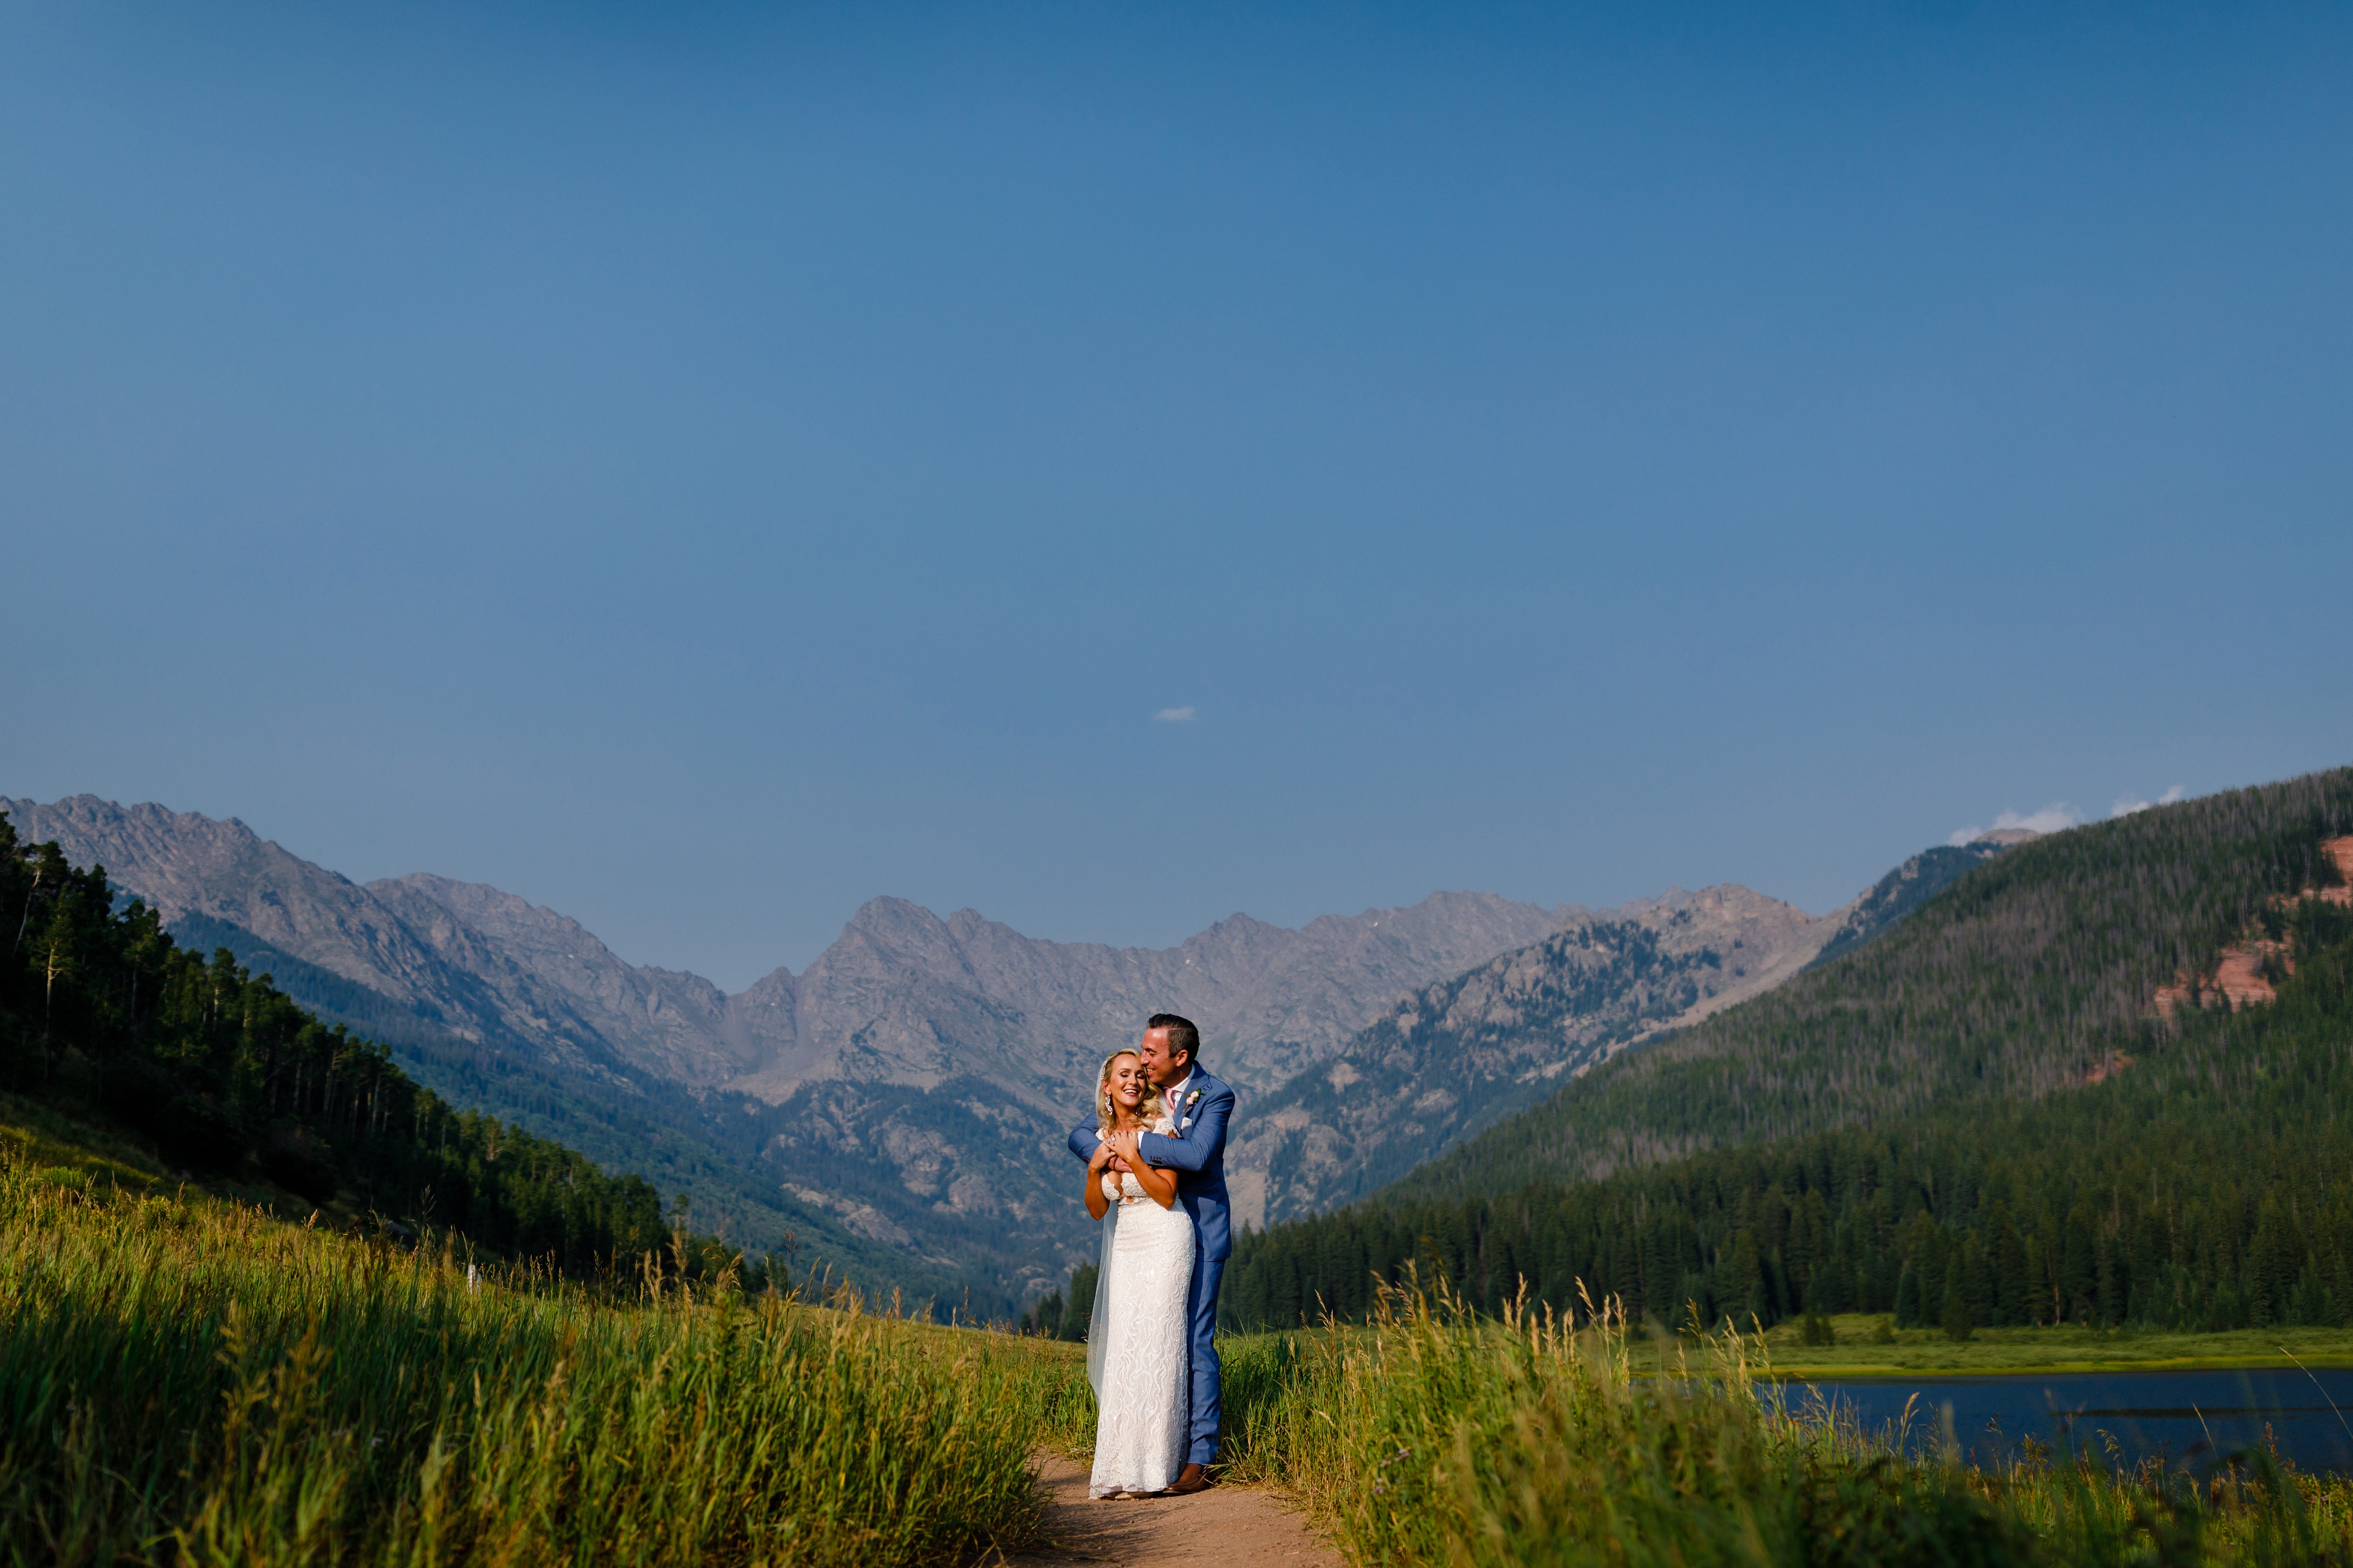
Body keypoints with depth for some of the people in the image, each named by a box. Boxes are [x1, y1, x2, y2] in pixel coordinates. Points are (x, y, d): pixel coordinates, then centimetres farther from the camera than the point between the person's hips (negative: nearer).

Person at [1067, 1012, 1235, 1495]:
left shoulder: (1215, 1096, -12)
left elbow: (1197, 1154, -29)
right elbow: (1080, 1135, 5)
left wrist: (1133, 1141, -23)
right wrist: (1107, 1152, -17)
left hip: (1198, 1234, -5)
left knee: (1195, 1343, -6)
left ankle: (1199, 1457, 1)